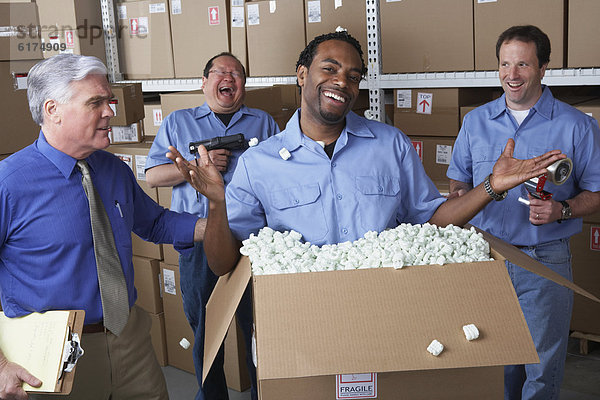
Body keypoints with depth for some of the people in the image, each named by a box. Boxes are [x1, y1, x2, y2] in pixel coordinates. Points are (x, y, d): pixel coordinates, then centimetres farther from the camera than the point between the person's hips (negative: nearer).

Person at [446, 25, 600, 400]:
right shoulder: (476, 121, 7)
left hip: (546, 260, -2)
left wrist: (562, 210, -18)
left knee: (542, 370, 7)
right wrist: (462, 197, -6)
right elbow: (459, 180, 16)